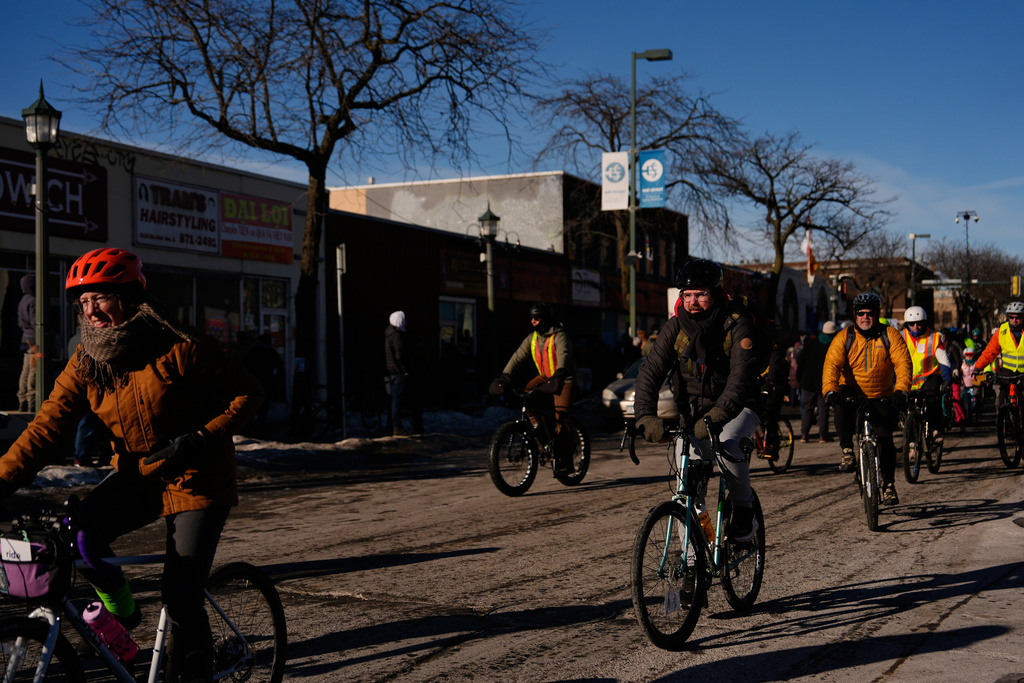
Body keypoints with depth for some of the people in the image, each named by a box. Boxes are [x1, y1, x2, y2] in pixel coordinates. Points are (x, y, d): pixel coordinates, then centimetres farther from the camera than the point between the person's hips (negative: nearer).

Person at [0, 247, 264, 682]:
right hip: (137, 477, 4)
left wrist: (201, 439, -22)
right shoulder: (85, 364, -6)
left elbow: (247, 393, -11)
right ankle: (120, 610, 5)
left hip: (197, 482, -4)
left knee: (180, 598, -9)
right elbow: (48, 427, -14)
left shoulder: (179, 352, -19)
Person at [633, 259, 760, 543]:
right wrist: (646, 414, -32)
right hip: (694, 407, 3)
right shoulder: (676, 326, -7)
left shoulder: (737, 323, -18)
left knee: (727, 445, -34)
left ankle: (744, 511, -9)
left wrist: (720, 412, -48)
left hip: (737, 407, -3)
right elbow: (651, 370, -14)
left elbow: (742, 373, -31)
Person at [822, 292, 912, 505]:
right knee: (841, 407, -34)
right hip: (852, 393, 0)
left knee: (885, 439, -9)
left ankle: (888, 485, 7)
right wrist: (830, 390, -36)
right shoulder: (844, 338, -7)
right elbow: (831, 365, -18)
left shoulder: (890, 335, -6)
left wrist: (901, 390, -33)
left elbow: (903, 363, -16)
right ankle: (847, 451, -20)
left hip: (882, 397, 1)